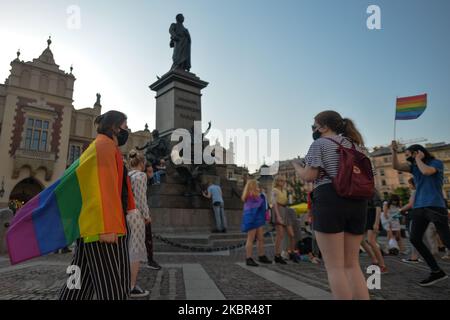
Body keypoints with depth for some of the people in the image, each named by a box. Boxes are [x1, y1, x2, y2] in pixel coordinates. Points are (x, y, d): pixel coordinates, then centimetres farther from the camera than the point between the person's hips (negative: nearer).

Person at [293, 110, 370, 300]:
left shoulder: (320, 144, 0)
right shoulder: (356, 144, 21)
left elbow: (308, 176, -7)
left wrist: (296, 165, 11)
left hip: (330, 202, -7)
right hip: (357, 203, 7)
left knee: (334, 267, -1)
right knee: (352, 264, 15)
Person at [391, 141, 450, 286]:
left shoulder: (437, 162, 1)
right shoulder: (414, 166, 18)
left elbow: (426, 171, -19)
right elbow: (396, 166, 7)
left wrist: (418, 159, -3)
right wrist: (394, 152, -4)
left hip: (435, 206, -7)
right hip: (419, 207, 7)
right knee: (415, 239, 1)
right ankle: (436, 271, 9)